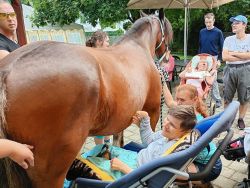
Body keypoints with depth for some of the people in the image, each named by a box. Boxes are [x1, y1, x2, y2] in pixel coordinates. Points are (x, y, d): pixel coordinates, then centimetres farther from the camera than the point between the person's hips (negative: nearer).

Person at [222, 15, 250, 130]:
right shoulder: (228, 39, 5)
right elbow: (224, 57, -7)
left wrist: (233, 53, -9)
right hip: (230, 70, 2)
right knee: (227, 97, 8)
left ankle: (241, 119, 21)